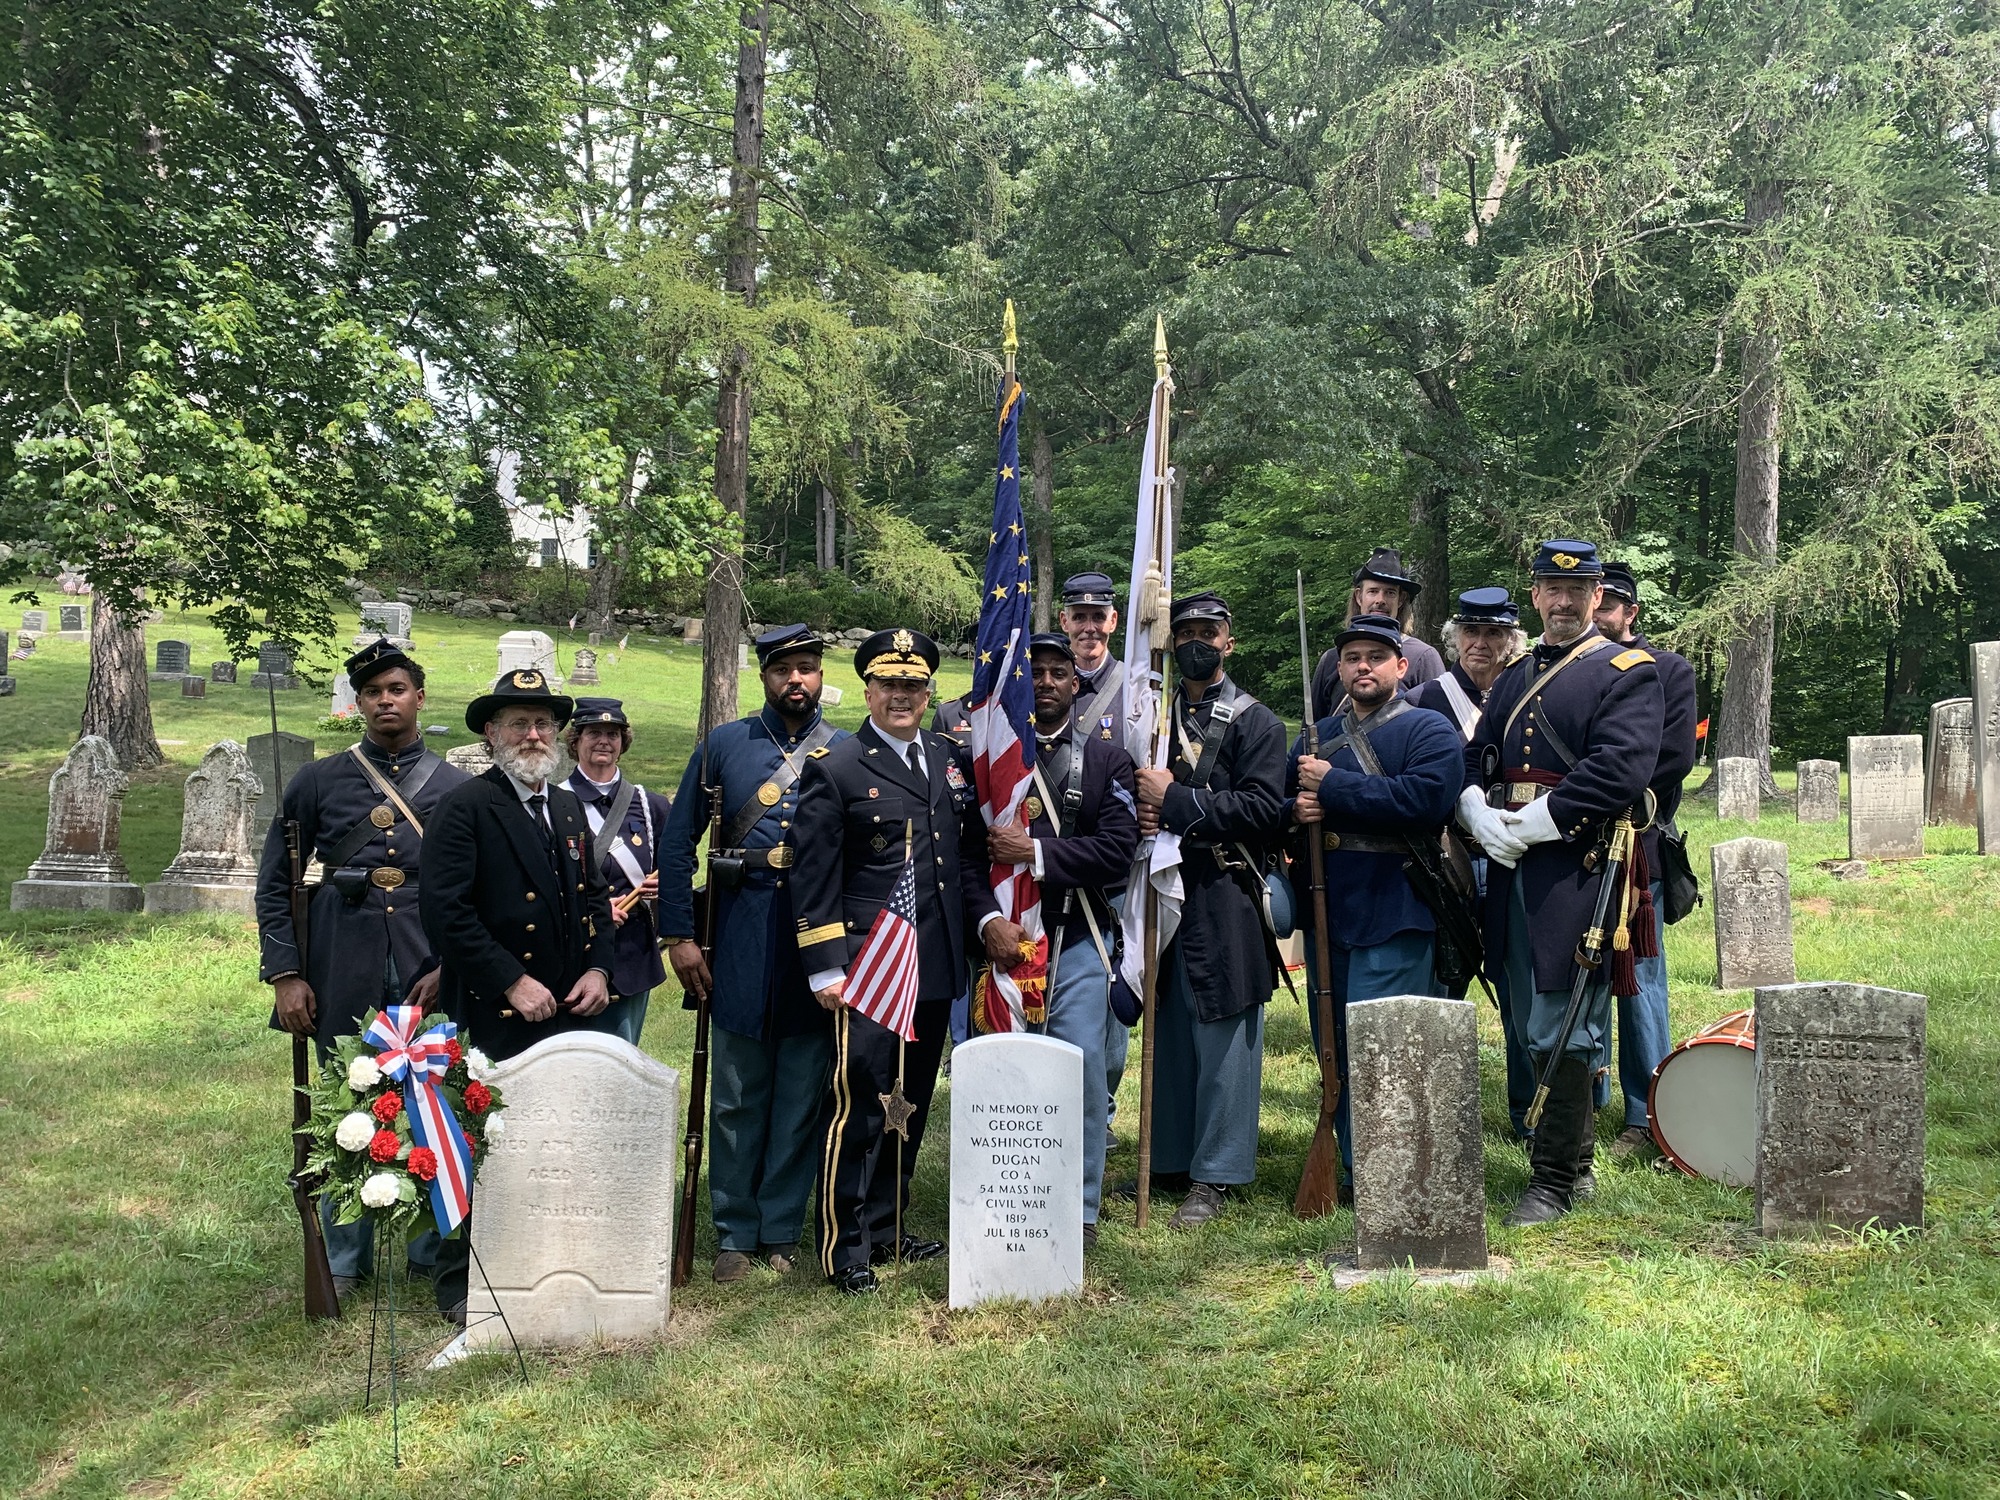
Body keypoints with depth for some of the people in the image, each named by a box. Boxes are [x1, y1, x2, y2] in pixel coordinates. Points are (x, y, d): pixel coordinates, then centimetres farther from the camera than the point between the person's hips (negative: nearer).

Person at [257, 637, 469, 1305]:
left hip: (432, 975, 0)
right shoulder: (317, 781, 6)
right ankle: (344, 1261, 20)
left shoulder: (456, 787, 6)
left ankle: (434, 1252, 20)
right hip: (345, 975, 0)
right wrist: (284, 974, -1)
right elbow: (276, 882, 7)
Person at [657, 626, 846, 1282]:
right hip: (742, 938, 0)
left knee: (803, 1091, 7)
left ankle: (782, 1230, 20)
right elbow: (677, 840, 6)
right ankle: (735, 1233, 19)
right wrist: (679, 936, 0)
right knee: (737, 1093, 6)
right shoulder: (723, 745, 5)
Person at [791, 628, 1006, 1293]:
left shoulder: (951, 760, 13)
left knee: (911, 1106, 13)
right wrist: (827, 969, -11)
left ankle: (886, 1228, 27)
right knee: (859, 1105, -4)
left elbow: (970, 856, 18)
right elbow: (813, 877, -7)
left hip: (934, 968, 6)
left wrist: (988, 917, 2)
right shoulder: (833, 767, -4)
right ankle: (845, 1247, 8)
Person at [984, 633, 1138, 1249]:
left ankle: (1080, 1209, 13)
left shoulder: (1108, 760, 8)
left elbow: (1118, 850, -6)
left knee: (1083, 1067, -1)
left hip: (1076, 939, 0)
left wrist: (1036, 850, -16)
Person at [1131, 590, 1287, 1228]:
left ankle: (1213, 1176, 8)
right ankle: (1169, 1159, 22)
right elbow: (1128, 795, 20)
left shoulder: (1256, 723, 0)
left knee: (1223, 1040, 0)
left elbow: (1262, 809, -12)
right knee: (1168, 1036, 11)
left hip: (1225, 900, -5)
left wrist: (1175, 803, -16)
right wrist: (1142, 815, -4)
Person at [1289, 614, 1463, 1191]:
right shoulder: (1317, 738, 18)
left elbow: (1424, 801, -20)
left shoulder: (1430, 732, -2)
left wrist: (1333, 786, -16)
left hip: (1393, 920, -6)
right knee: (1334, 1050, 10)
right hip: (1326, 913, 6)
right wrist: (1297, 813, -7)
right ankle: (1352, 1173, 21)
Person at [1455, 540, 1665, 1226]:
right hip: (1511, 865, 7)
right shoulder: (1514, 676, 19)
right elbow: (1473, 762, 16)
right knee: (1533, 1026, 13)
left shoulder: (1628, 673, -1)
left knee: (1564, 1031, -4)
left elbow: (1620, 769, -16)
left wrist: (1535, 822, -17)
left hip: (1579, 867, -7)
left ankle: (1553, 1179, 5)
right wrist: (1480, 816, -6)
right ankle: (1576, 1158, 26)